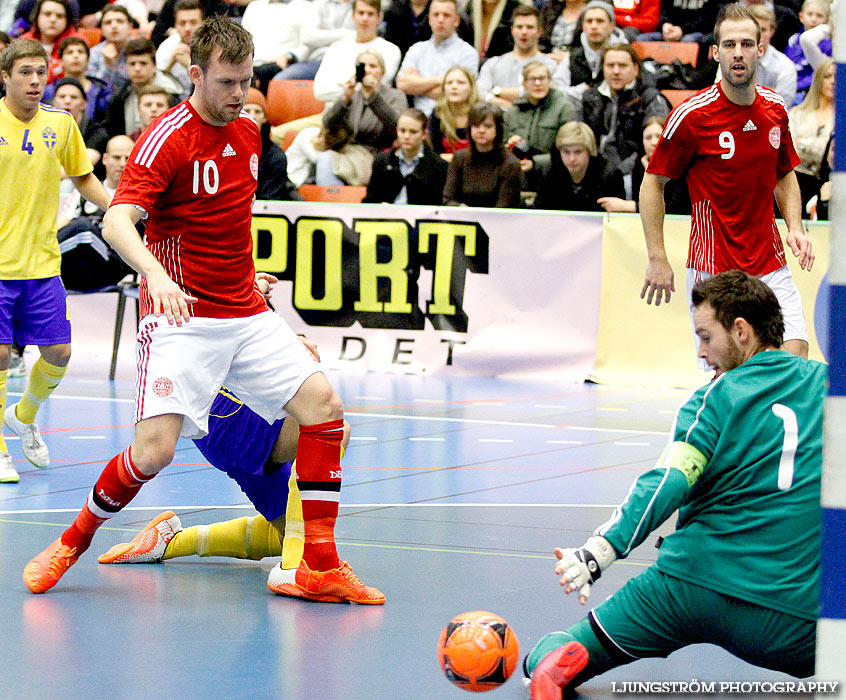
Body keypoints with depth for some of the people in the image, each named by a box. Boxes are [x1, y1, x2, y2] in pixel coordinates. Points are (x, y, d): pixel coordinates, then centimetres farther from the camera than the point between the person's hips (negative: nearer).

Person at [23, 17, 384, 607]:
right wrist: (156, 274, -43)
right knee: (155, 449, -19)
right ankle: (71, 543, 7)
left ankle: (320, 567, -3)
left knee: (322, 405, -9)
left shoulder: (249, 133, 10)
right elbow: (117, 222, -26)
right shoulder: (167, 138, -14)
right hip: (181, 316, -7)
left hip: (247, 314, 7)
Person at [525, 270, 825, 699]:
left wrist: (599, 551, -26)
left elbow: (666, 485, -16)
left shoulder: (715, 400, -1)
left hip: (690, 585, -1)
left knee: (546, 660, 10)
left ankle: (558, 662, -24)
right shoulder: (829, 386, 7)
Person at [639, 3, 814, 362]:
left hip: (771, 266, 4)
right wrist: (657, 259, -7)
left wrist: (795, 228, 3)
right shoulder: (691, 115, -11)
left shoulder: (775, 108, 5)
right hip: (713, 269, -4)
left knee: (796, 357, -6)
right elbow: (652, 182, -2)